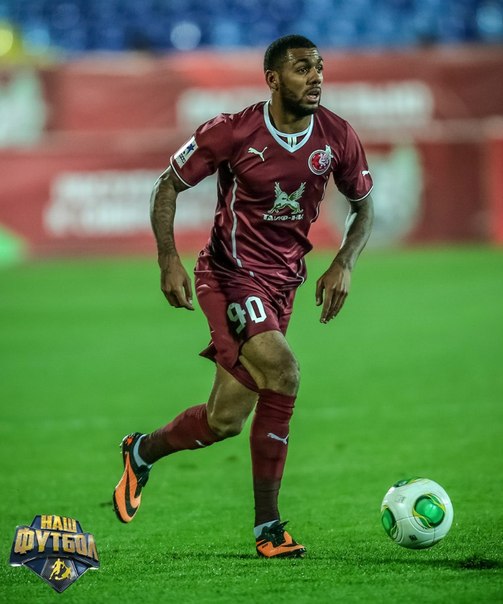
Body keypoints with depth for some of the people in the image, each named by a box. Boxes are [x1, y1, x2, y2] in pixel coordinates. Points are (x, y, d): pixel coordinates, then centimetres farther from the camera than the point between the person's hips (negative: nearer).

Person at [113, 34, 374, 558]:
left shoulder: (337, 137, -2)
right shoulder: (233, 131, -13)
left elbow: (363, 207, 12)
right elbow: (168, 186, -3)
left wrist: (343, 264, -5)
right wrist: (169, 260, -15)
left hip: (283, 281, 5)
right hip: (231, 273, -5)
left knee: (225, 419, -2)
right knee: (282, 372, -26)